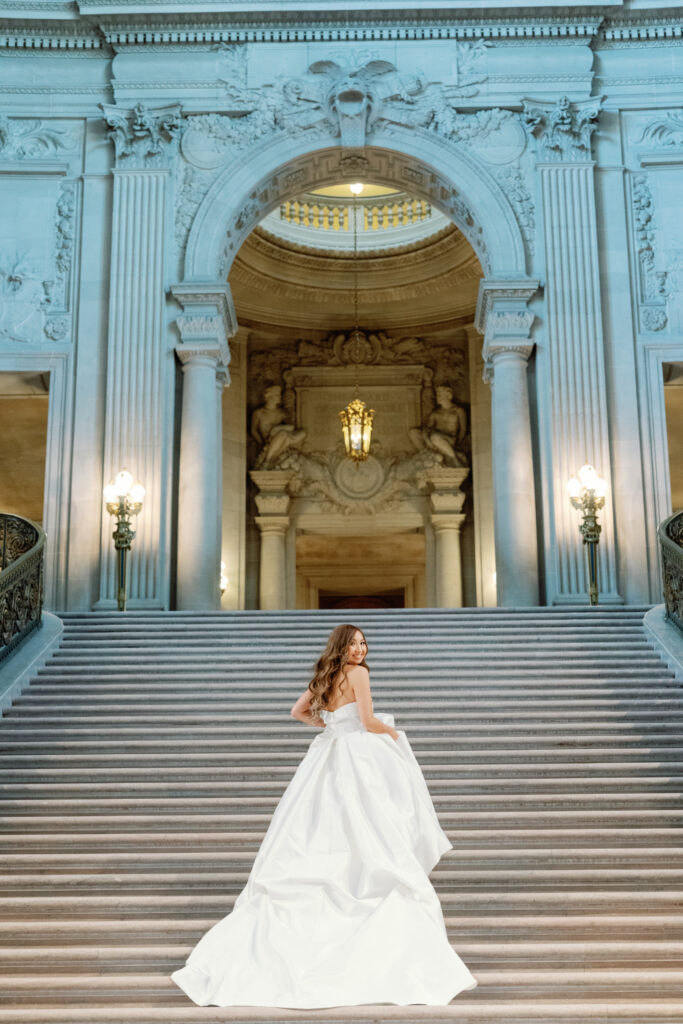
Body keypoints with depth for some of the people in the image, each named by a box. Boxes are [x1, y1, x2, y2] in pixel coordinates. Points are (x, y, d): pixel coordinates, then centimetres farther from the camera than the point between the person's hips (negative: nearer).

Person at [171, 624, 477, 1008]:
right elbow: (369, 721, -11)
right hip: (358, 757, -7)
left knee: (317, 839, 9)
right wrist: (394, 733, 7)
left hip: (328, 758, 7)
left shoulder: (323, 678, 15)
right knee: (369, 839, -6)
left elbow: (298, 711, 27)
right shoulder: (357, 673, -7)